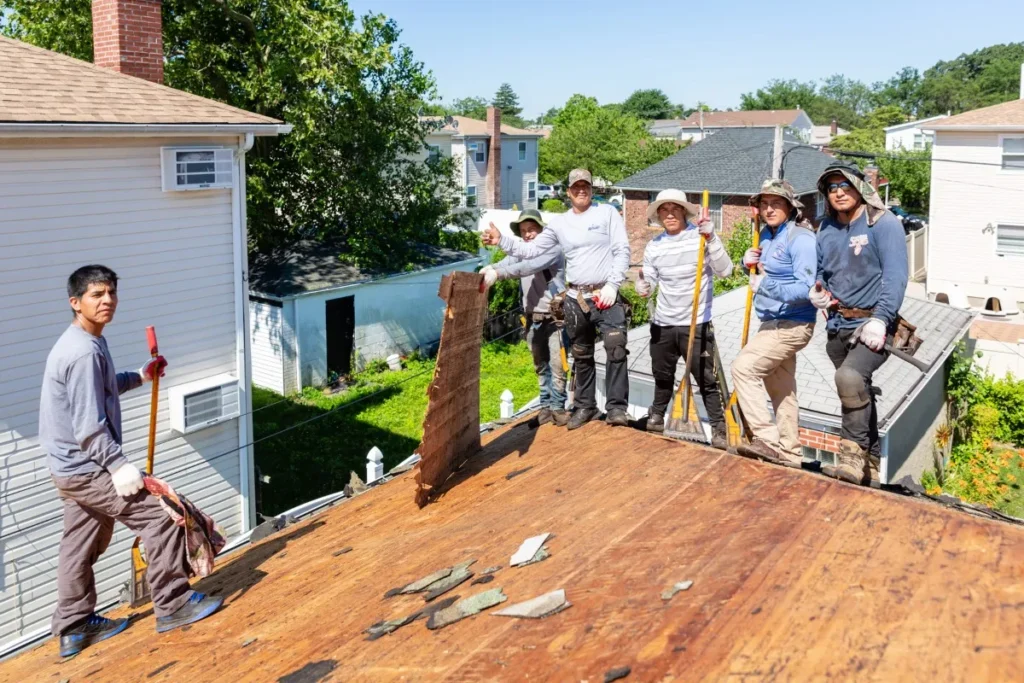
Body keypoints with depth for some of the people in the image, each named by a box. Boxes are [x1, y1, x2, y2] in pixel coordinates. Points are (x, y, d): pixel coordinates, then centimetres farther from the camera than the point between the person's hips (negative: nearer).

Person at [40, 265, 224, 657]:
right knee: (161, 516, -5)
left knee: (82, 545, 17)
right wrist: (119, 466, -24)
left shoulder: (82, 343, 11)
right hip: (88, 468, -10)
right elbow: (90, 425, -25)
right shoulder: (84, 352, -23)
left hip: (73, 468, 10)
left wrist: (140, 378, 27)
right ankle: (173, 606, 5)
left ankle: (74, 628, 28)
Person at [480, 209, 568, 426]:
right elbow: (506, 263, -8)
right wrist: (489, 270, -31)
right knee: (540, 366, 13)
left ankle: (558, 406, 7)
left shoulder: (552, 249, -10)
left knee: (557, 365, -4)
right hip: (533, 319, 6)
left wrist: (498, 273, -37)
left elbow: (530, 267, -27)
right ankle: (546, 405, 22)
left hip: (555, 316, -6)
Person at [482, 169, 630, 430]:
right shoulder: (559, 222, 10)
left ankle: (616, 407, -7)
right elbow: (531, 249, 8)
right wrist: (501, 241, -5)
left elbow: (622, 251, -4)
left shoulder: (607, 213, 1)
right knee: (582, 357, 12)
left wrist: (612, 285, -13)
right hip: (575, 299, 3)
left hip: (606, 295, -3)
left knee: (616, 348, -15)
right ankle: (584, 406, 25)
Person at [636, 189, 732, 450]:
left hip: (696, 324, -4)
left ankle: (719, 429, 6)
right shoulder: (654, 246, 3)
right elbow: (649, 280, 5)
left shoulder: (701, 236, -8)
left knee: (707, 379, -2)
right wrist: (643, 287, -19)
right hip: (663, 323, 4)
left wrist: (711, 239, -27)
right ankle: (657, 415, 41)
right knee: (662, 375, 21)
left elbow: (725, 270, -16)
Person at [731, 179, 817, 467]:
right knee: (781, 389, 15)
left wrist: (766, 286, -24)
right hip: (773, 323, 10)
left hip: (791, 325, -10)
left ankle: (767, 440, -15)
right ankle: (788, 454, 25)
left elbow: (807, 289, -24)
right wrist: (748, 263, 4)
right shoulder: (767, 234, 10)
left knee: (743, 368, -18)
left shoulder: (800, 238, -17)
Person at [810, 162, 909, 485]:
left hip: (872, 324, -7)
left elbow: (895, 276, -16)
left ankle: (854, 455, -21)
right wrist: (816, 293, 1)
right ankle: (871, 459, 33)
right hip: (838, 325, 7)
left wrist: (881, 319, -25)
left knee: (850, 377, -31)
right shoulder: (826, 229, 11)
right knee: (858, 392, 17)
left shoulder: (883, 223, -8)